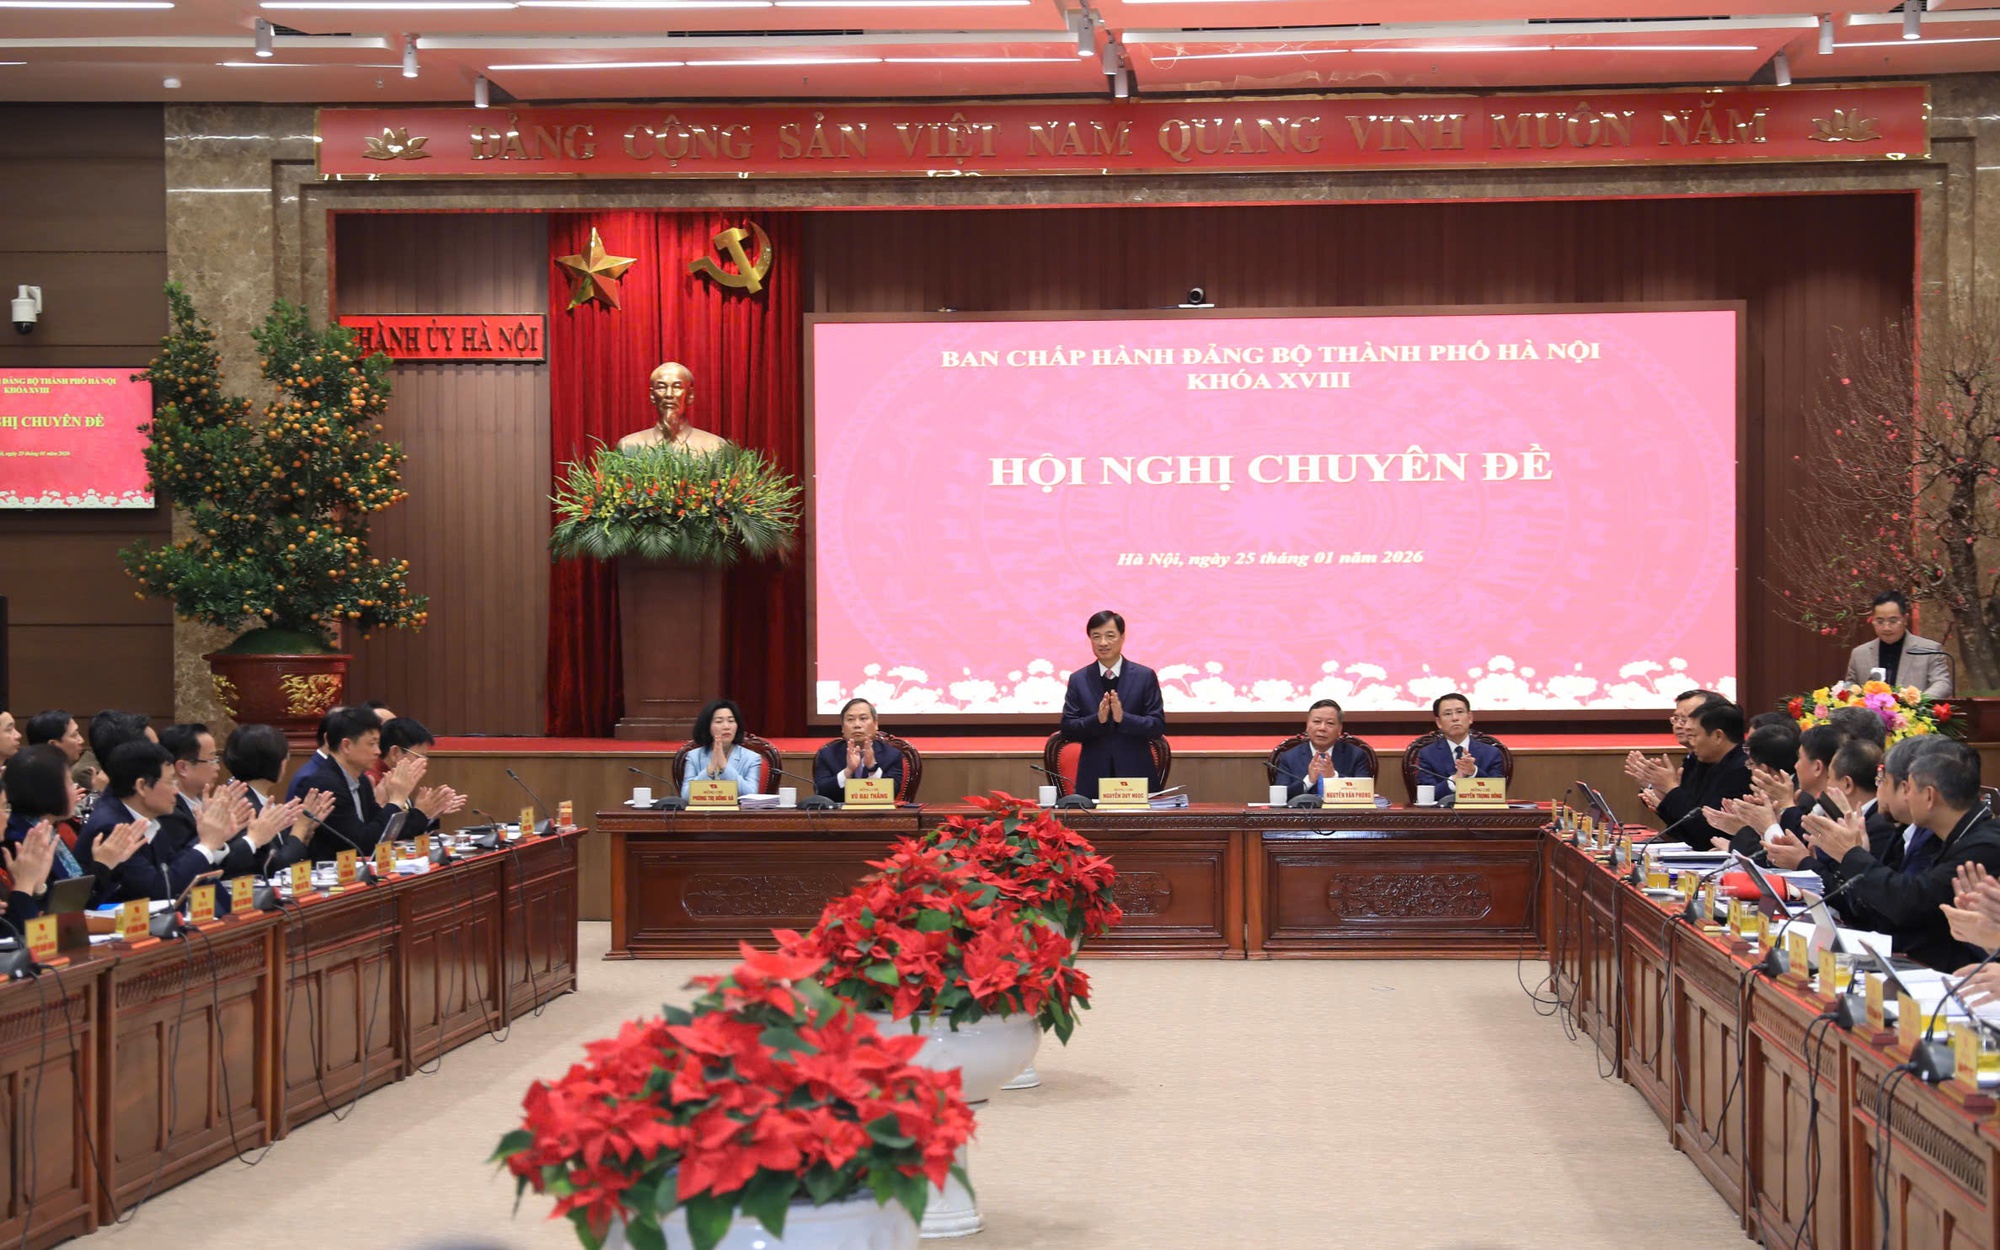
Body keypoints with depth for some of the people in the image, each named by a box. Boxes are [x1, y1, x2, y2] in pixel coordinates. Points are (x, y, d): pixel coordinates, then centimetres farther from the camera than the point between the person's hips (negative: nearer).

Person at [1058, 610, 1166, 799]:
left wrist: (1123, 718, -19)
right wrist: (1097, 719, -17)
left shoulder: (1145, 676, 3)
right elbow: (1067, 729, 2)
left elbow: (1158, 725, -2)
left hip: (1136, 776, -1)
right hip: (1093, 778, 1)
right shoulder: (1078, 680, 6)